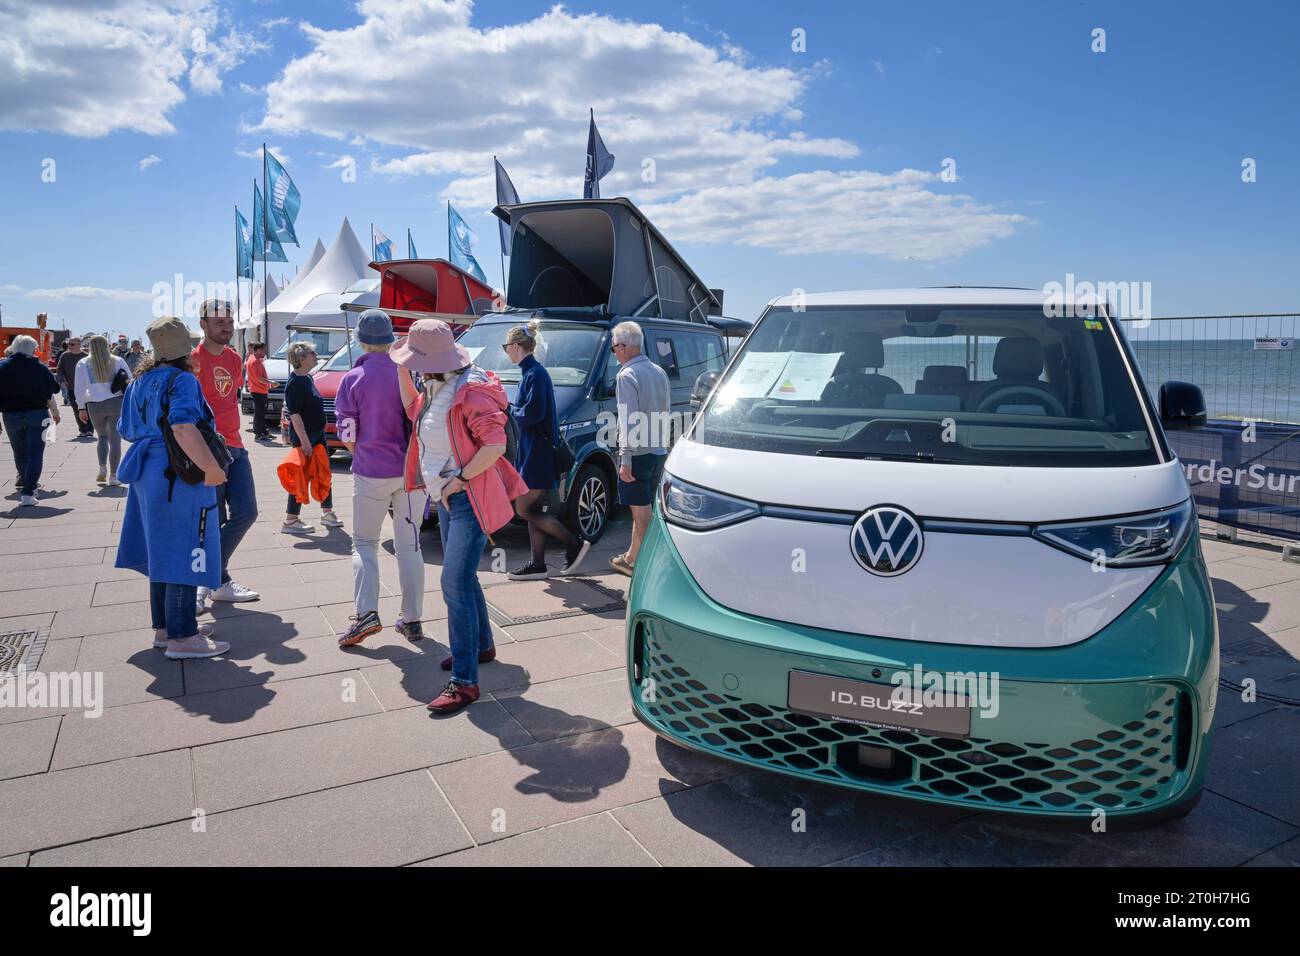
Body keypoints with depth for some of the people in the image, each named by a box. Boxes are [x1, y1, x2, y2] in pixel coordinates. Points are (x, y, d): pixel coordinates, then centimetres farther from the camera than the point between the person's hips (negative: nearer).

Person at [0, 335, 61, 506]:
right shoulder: (40, 368, -4)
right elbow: (50, 394, 1)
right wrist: (55, 413, 16)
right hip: (37, 415, -2)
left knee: (20, 453, 20)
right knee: (35, 454, 0)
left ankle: (27, 484, 33)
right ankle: (28, 492, -9)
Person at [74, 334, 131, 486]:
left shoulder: (83, 364, 3)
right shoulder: (118, 361, 2)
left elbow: (79, 389, 3)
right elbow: (129, 381, 6)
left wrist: (82, 408, 10)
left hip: (95, 406, 1)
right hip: (116, 404, -1)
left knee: (102, 437, 21)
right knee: (115, 440, 2)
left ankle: (102, 468, 6)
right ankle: (113, 476, -1)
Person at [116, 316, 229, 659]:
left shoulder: (140, 382, 13)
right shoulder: (182, 380, -14)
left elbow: (128, 431, 21)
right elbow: (183, 426, -30)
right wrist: (211, 467, -28)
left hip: (148, 475, 9)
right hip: (180, 477, -9)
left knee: (162, 553, 17)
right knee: (183, 555, -4)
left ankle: (164, 627, 27)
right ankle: (182, 638, 0)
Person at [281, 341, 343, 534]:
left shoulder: (307, 378, 11)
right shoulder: (295, 383, -18)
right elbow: (295, 414, -22)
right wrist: (304, 441, -26)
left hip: (318, 433, 9)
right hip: (303, 436, -9)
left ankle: (327, 512, 26)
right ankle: (290, 521, 3)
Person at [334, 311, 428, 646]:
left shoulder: (353, 379, -7)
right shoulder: (410, 371, -3)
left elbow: (347, 436, -4)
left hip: (372, 473, -2)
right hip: (412, 470, 2)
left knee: (364, 543, 11)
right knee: (409, 545, 11)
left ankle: (367, 613, -4)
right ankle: (412, 619, 13)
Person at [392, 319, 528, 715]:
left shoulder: (470, 391, -21)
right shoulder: (435, 388, 8)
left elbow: (495, 445, -26)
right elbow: (414, 410, 27)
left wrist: (460, 478, -21)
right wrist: (402, 371, 14)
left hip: (468, 499, -10)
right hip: (446, 498, 10)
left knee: (455, 583, -15)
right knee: (462, 577, 20)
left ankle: (464, 682, -10)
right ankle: (482, 645, 40)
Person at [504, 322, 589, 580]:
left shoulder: (535, 374, -15)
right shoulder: (530, 371, 15)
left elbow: (532, 414, -24)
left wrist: (511, 410, -7)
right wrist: (514, 409, 3)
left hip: (538, 451, -10)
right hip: (531, 450, 10)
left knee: (525, 509, -6)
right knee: (532, 510, 10)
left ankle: (575, 545, 1)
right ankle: (538, 564, 15)